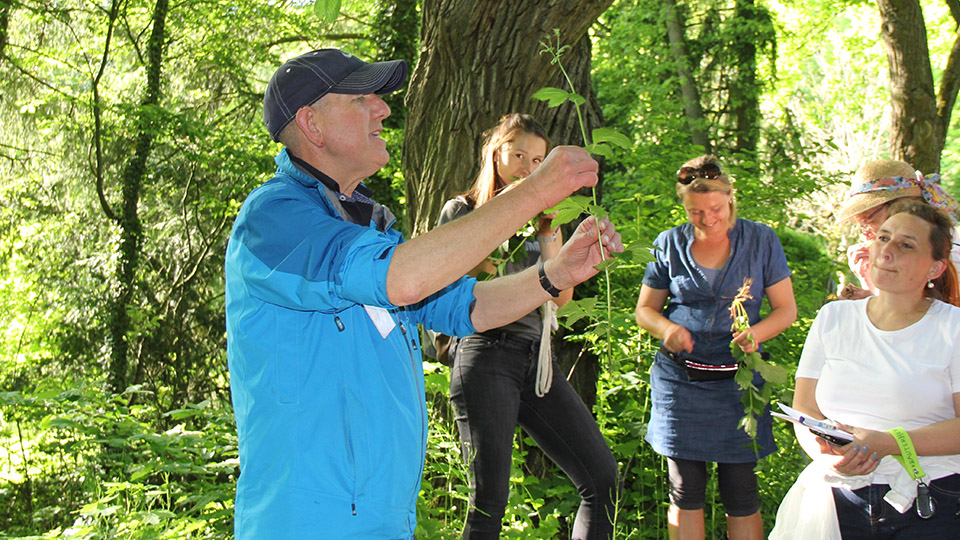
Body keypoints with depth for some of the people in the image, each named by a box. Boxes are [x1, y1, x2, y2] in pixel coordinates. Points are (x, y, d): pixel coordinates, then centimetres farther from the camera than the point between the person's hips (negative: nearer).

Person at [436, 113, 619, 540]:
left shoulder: (543, 219, 20)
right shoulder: (462, 210, 7)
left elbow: (562, 296, 11)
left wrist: (547, 230, -1)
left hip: (536, 359, 5)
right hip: (486, 356, -5)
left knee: (602, 477, -4)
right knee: (490, 498, -7)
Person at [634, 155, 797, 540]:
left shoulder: (760, 240, 1)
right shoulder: (671, 244, 4)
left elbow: (786, 309, 4)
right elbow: (645, 309, 11)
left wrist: (755, 334, -17)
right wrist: (666, 328, -12)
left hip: (736, 381, -1)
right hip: (678, 379, 1)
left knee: (740, 496, 1)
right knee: (685, 493, 6)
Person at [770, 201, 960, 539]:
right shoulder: (832, 318, 11)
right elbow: (804, 411, 8)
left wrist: (887, 443, -19)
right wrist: (826, 453, -13)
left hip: (932, 505, -3)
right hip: (838, 497, 3)